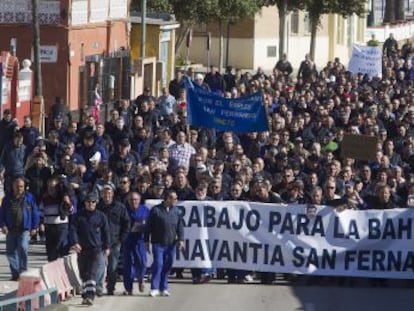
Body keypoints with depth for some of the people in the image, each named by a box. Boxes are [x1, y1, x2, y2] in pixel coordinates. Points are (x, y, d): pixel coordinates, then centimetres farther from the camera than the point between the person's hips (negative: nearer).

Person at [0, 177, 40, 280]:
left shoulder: (29, 197, 1)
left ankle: (22, 272, -12)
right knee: (10, 252, 4)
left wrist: (34, 227, 1)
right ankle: (15, 274, 13)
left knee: (23, 248, -18)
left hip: (24, 230, -3)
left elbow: (35, 213, 4)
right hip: (11, 230, 3)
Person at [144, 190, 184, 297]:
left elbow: (180, 226, 10)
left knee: (167, 266, 7)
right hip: (158, 243, -4)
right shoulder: (156, 210, -6)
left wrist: (181, 239, -2)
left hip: (171, 244, 4)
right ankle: (154, 288, -4)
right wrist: (147, 240, -1)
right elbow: (149, 226, -1)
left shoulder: (176, 211, 7)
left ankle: (164, 288, 16)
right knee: (158, 264, -10)